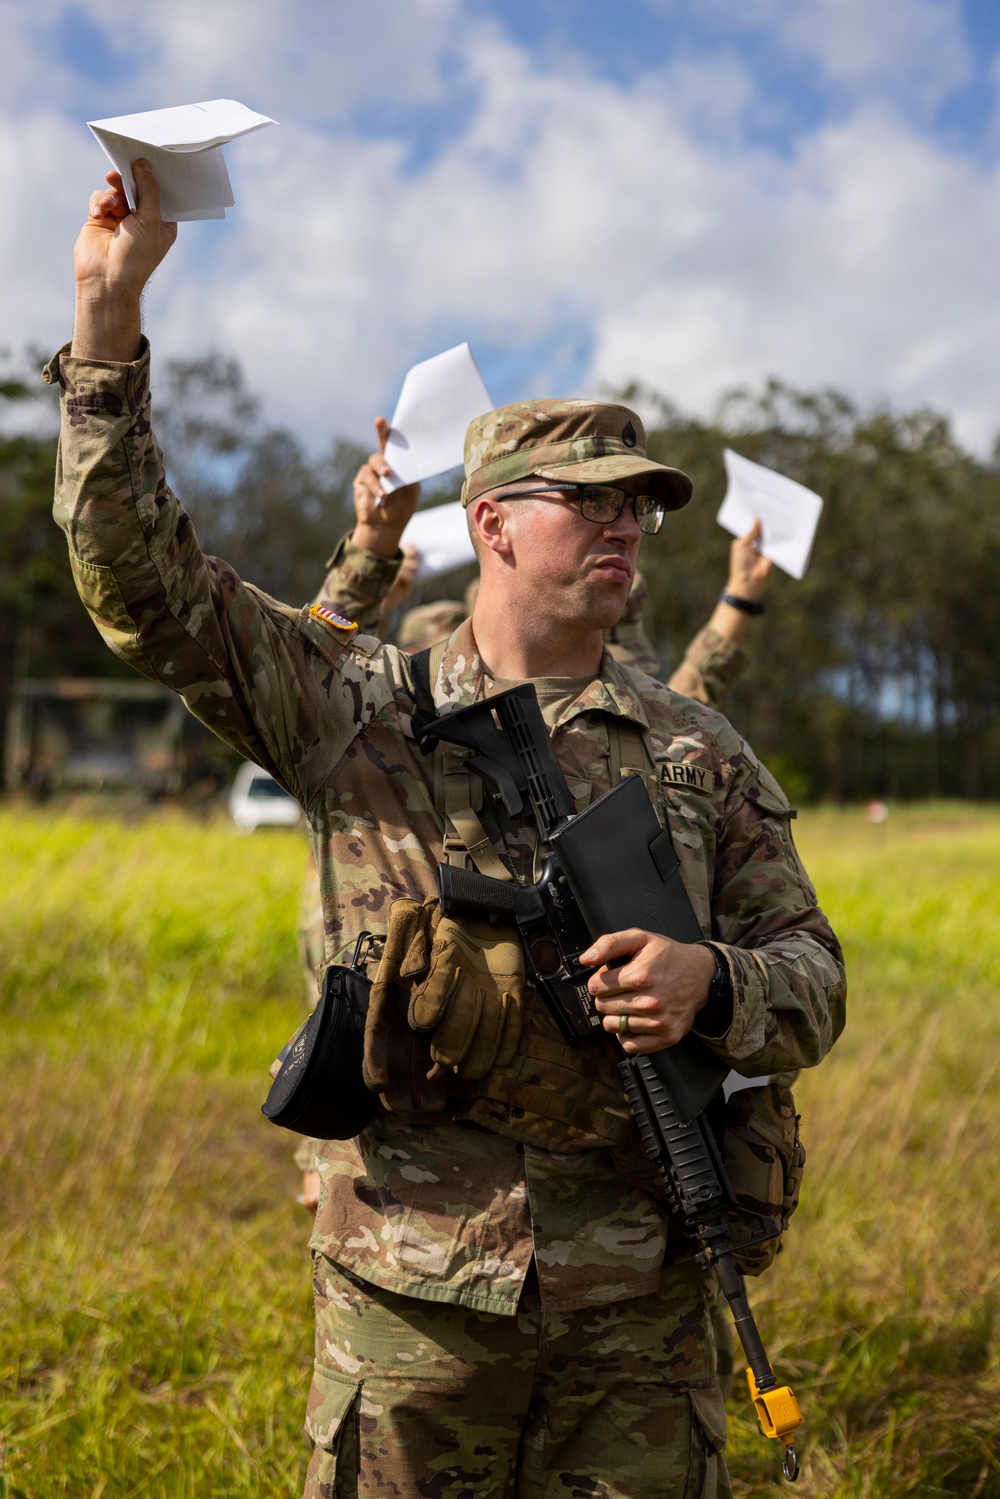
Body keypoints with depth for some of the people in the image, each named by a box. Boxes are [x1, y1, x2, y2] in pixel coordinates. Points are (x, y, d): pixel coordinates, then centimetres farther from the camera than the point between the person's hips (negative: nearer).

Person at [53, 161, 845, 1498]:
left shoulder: (699, 754, 7)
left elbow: (813, 982, 9)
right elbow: (147, 582, -5)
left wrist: (711, 987, -15)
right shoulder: (358, 706, 2)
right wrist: (109, 316, -11)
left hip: (637, 1296, 2)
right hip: (409, 1281, -1)